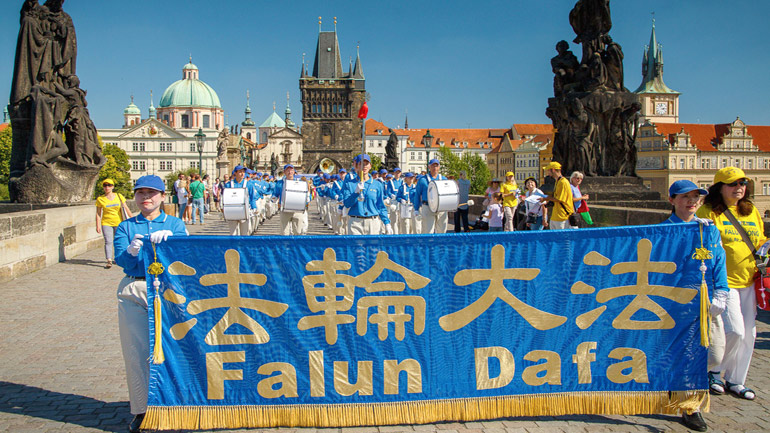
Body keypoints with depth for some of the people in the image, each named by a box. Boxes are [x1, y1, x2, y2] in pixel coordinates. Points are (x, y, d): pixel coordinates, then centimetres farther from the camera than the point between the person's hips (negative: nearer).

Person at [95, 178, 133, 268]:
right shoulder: (100, 199, -1)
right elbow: (98, 213, 1)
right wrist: (98, 225, -5)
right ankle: (109, 261, -17)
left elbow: (126, 208, 6)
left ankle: (116, 258, 23)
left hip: (118, 223, 2)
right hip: (106, 223, -2)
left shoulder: (119, 196, 3)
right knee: (108, 242, -12)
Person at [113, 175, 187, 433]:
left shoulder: (174, 224, 8)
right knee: (136, 351, 3)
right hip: (133, 290, 2)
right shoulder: (125, 227, 12)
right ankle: (140, 410, 15)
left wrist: (168, 237, -30)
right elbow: (121, 260, -3)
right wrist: (131, 251, -26)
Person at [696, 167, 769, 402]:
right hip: (723, 281, -7)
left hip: (748, 281, 7)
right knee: (734, 330, -13)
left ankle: (735, 381, 23)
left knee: (748, 333, 8)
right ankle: (713, 370, 12)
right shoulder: (708, 212, -5)